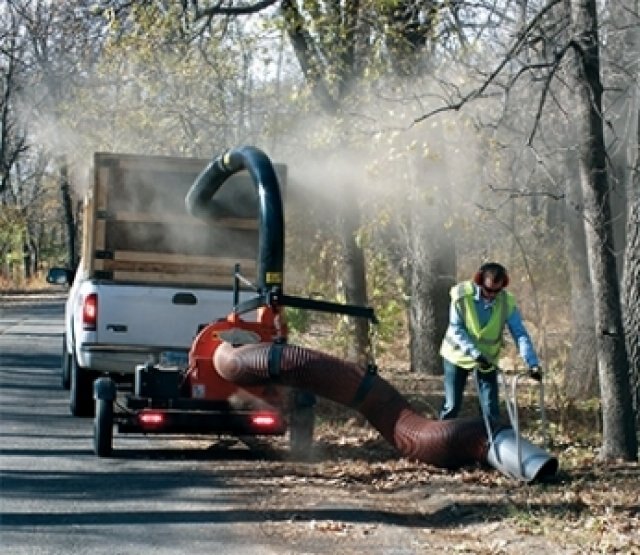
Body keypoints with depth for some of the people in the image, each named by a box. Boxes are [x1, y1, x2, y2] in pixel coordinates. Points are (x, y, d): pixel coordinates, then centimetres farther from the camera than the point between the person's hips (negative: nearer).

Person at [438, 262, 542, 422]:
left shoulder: (507, 302, -18)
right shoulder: (462, 294, -22)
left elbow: (520, 334, -18)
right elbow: (455, 329, -21)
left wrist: (532, 363, -31)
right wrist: (475, 353, -32)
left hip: (488, 359, 2)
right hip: (458, 355, -1)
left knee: (491, 409, -2)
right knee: (452, 406, 1)